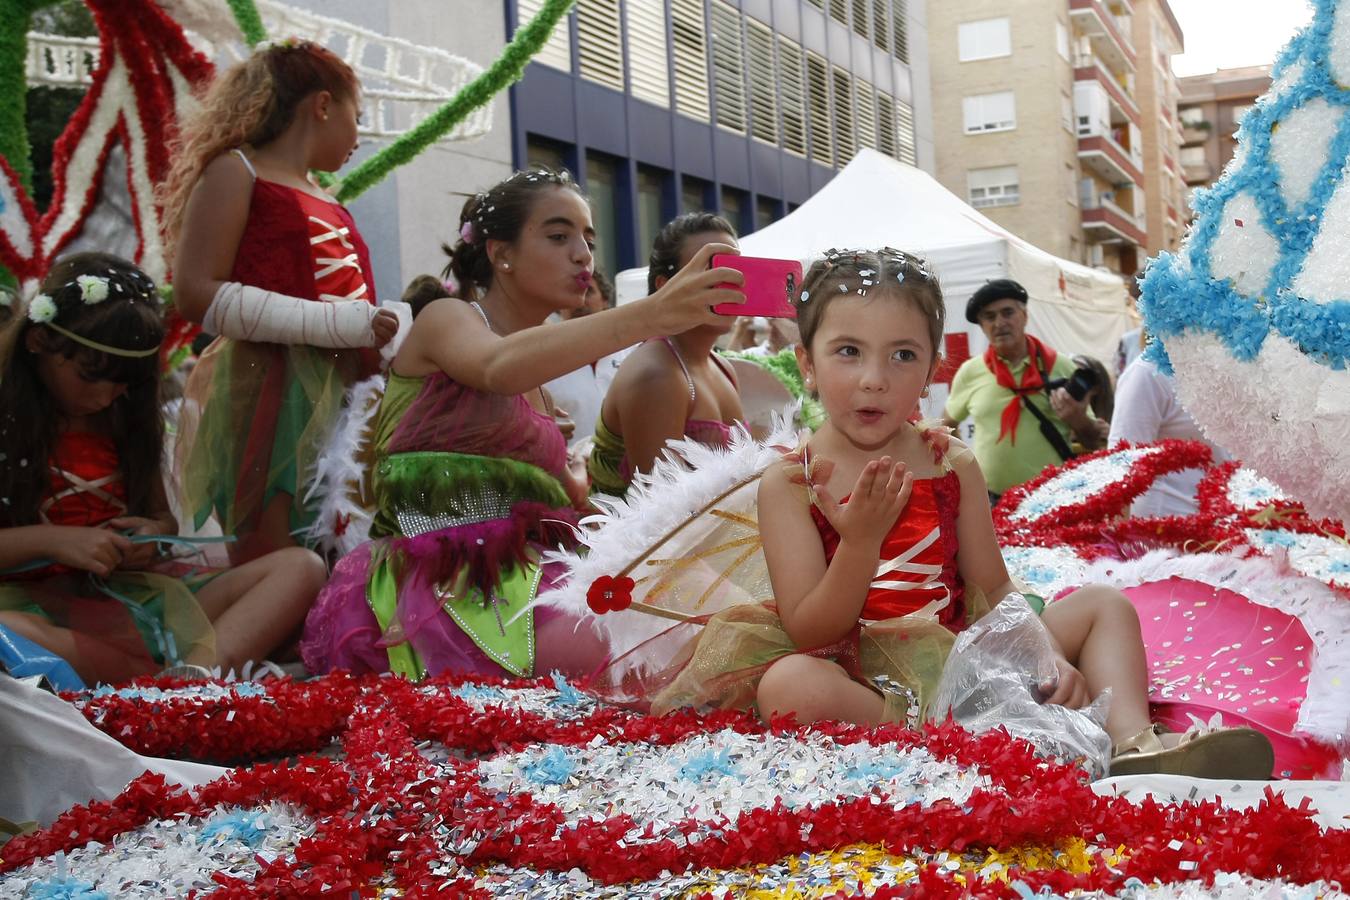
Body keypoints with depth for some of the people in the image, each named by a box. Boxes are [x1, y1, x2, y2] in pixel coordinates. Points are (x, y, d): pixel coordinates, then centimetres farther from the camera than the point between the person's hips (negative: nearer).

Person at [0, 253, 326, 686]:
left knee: (301, 567, -12)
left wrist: (155, 534, 1)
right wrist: (48, 541, -17)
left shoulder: (127, 420, 15)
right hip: (35, 600, -5)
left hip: (135, 588, 6)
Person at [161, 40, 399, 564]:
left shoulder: (328, 204, 22)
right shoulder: (237, 171, 3)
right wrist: (337, 324, -14)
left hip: (341, 399, 7)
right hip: (267, 397, -7)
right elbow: (197, 295, -10)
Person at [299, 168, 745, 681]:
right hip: (441, 583, -7)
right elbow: (499, 367, -24)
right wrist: (653, 314, -38)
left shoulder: (540, 388, 25)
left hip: (522, 576, 7)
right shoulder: (445, 319, 2)